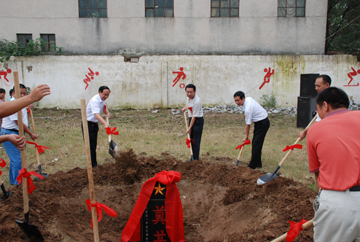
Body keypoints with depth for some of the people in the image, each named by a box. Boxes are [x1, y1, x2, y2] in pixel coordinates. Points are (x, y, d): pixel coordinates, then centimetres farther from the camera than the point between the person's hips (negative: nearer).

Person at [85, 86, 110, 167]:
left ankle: (94, 164, 27)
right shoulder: (95, 100, -25)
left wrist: (107, 113, 5)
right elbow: (96, 114, -41)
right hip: (88, 124, -9)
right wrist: (105, 123, -55)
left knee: (94, 145, 16)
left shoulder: (102, 100, 4)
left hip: (94, 124, 9)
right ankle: (92, 165, -1)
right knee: (90, 146, -7)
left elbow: (104, 107, 26)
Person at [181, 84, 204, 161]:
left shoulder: (197, 101, -28)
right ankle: (193, 158, 23)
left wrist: (189, 128, -19)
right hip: (191, 119, 9)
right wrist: (185, 107, 9)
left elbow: (195, 116, -23)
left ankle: (196, 159, 1)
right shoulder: (188, 96, -4)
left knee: (196, 141, -7)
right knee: (192, 139, 13)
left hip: (198, 120, -9)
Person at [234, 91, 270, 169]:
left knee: (256, 144, -11)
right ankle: (258, 164, 18)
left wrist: (246, 137, -7)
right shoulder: (249, 98, -1)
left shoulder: (248, 109, -28)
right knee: (255, 143, 11)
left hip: (262, 124, -10)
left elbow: (248, 125, -19)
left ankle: (252, 166, -6)